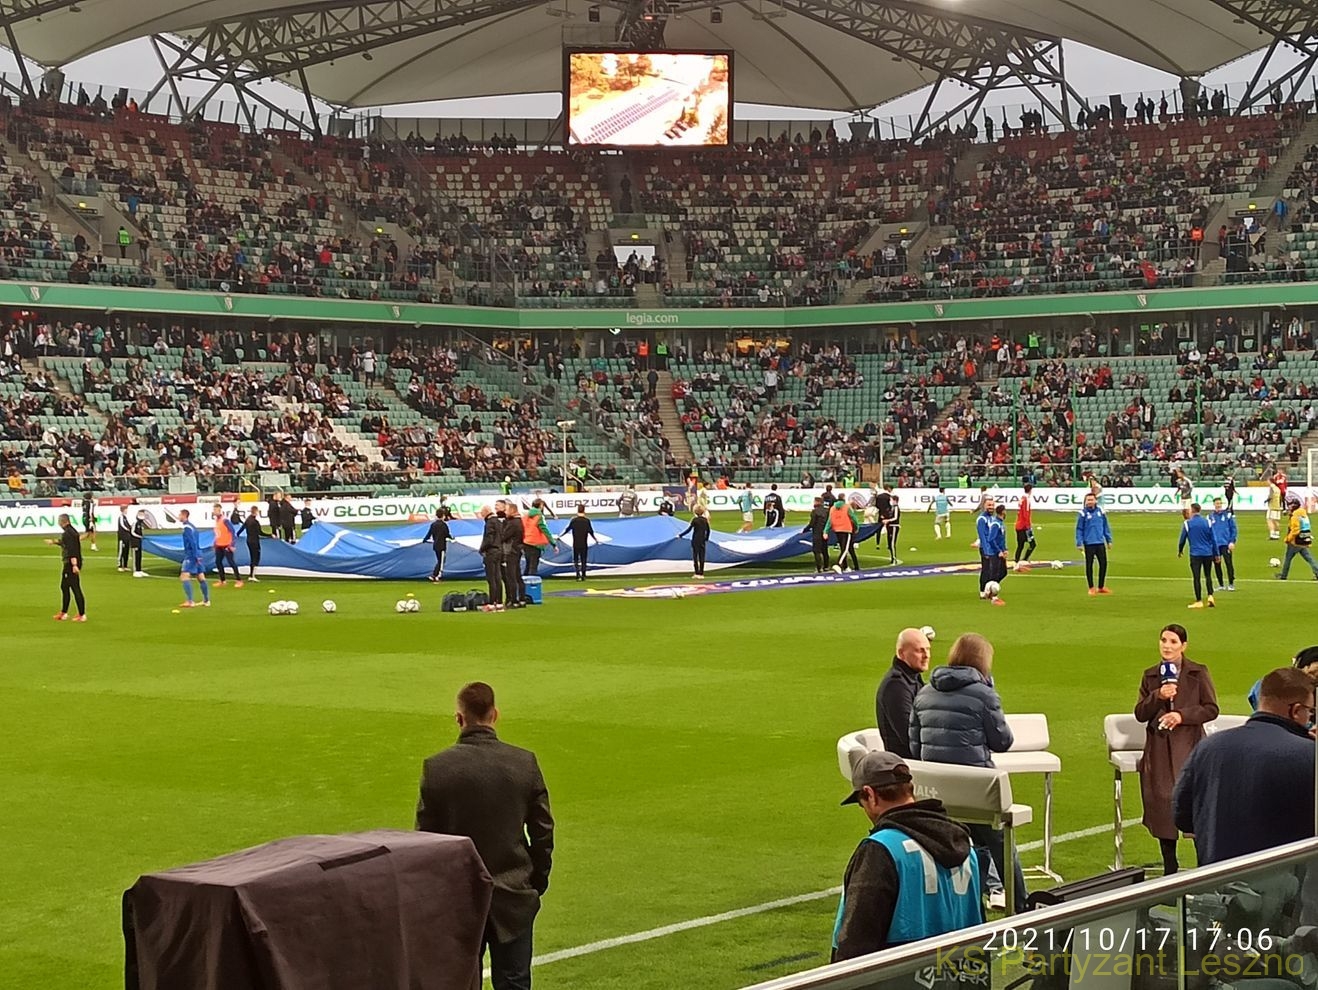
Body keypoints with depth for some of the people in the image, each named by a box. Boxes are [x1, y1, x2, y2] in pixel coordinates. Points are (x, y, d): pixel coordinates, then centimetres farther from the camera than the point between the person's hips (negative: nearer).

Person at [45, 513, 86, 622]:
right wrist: (54, 542, 46)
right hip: (71, 564, 10)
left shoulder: (67, 533, -17)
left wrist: (74, 565, -31)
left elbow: (71, 549, -26)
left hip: (71, 564, -10)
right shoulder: (72, 531, 13)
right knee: (64, 587, 19)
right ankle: (63, 613, 28)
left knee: (75, 589, -6)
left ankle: (82, 615, -3)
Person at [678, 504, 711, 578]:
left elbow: (688, 529, -10)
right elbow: (708, 531, 11)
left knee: (695, 556, 1)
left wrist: (680, 535, -1)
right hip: (703, 541, 4)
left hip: (695, 541, -4)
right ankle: (701, 573, 5)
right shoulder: (705, 520, 4)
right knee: (702, 557, 6)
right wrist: (706, 539, 24)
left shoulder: (694, 519, -10)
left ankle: (696, 573, -5)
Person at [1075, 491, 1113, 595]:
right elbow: (1079, 529, -4)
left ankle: (1101, 587, 19)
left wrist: (1109, 540, 13)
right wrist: (1079, 543, -9)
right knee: (1089, 565, 3)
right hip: (1089, 543, -4)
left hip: (1100, 543, 4)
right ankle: (1091, 588, 13)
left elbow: (1106, 526, 12)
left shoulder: (1100, 511, 4)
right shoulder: (1083, 513, -6)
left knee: (1103, 564, 6)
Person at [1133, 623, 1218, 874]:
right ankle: (1170, 869, 15)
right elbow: (1140, 714, 7)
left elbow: (1211, 709, -1)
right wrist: (1157, 697, -11)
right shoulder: (1150, 676, 10)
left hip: (1189, 746, -3)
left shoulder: (1198, 673, 2)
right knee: (1162, 806, 4)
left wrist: (1182, 715, -14)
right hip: (1159, 750, 3)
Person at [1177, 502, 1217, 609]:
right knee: (1208, 576, 16)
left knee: (1196, 578, 1)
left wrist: (1180, 551, 22)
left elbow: (1182, 539, 4)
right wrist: (1216, 554, 13)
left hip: (1195, 554, -3)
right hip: (1208, 553, 3)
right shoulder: (1207, 522, 2)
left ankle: (1199, 601, 2)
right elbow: (1213, 539, 5)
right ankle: (1210, 596, 2)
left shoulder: (1187, 523, -4)